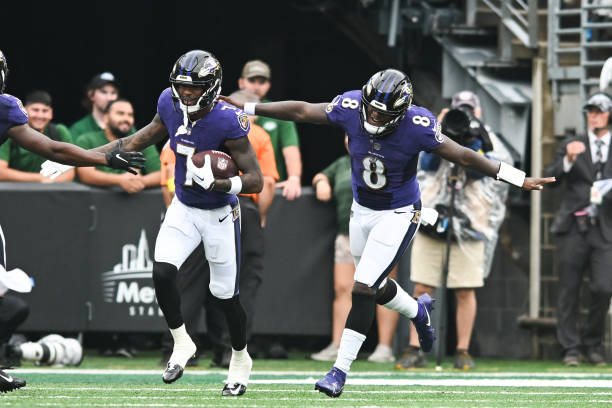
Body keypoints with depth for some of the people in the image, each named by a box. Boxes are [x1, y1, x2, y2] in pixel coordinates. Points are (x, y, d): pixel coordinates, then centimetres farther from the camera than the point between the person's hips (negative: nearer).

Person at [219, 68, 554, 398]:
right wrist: (247, 108, -3)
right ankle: (418, 312, 51)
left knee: (363, 288, -13)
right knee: (374, 287, 18)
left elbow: (463, 156, -20)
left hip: (398, 215, -5)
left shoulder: (417, 126, -27)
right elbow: (301, 111, -7)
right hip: (362, 210, 5)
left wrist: (520, 180, -21)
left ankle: (340, 370, -7)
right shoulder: (351, 108, -18)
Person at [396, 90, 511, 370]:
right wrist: (439, 132, -8)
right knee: (422, 289, -2)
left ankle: (463, 352, 7)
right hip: (431, 221, 1)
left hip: (467, 224, -1)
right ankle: (415, 350, 0)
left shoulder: (489, 143, 9)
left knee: (465, 292, -1)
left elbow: (480, 169, -8)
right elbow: (426, 164, -3)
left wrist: (471, 138, -12)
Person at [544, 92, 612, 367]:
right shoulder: (572, 146, 11)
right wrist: (568, 160, -17)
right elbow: (551, 179, 0)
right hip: (574, 228, 0)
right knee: (569, 290, -1)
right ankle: (571, 348, 6)